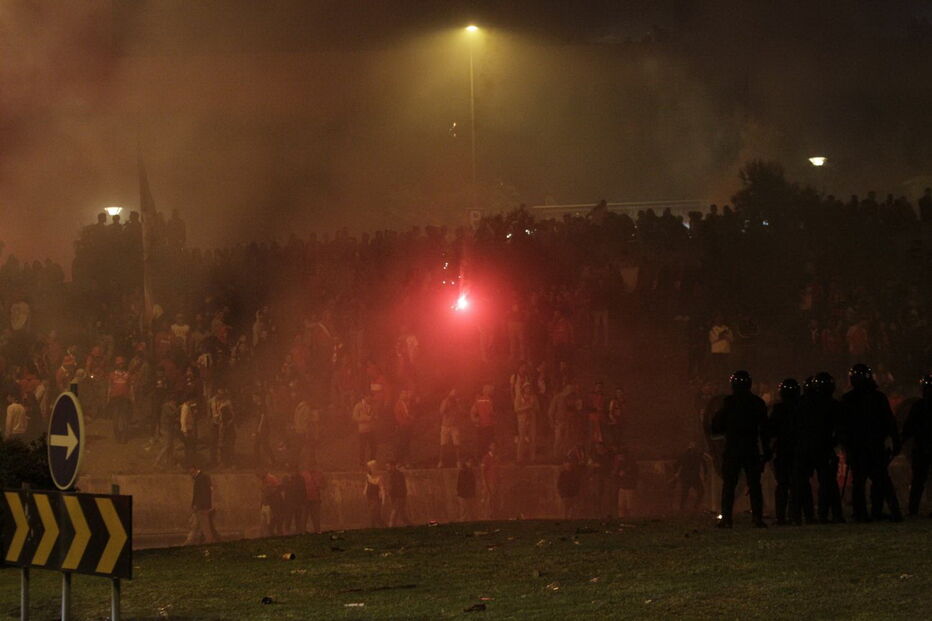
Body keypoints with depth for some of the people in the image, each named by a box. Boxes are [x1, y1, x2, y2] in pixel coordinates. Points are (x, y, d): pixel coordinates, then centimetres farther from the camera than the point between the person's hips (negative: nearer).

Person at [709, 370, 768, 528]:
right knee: (754, 484, 7)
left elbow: (716, 427, -5)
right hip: (752, 450, 3)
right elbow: (764, 428, 6)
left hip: (732, 450, -3)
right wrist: (767, 449, 12)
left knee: (729, 485, 1)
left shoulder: (729, 402, -7)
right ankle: (758, 517, 1)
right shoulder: (758, 402, 3)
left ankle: (726, 518, -5)